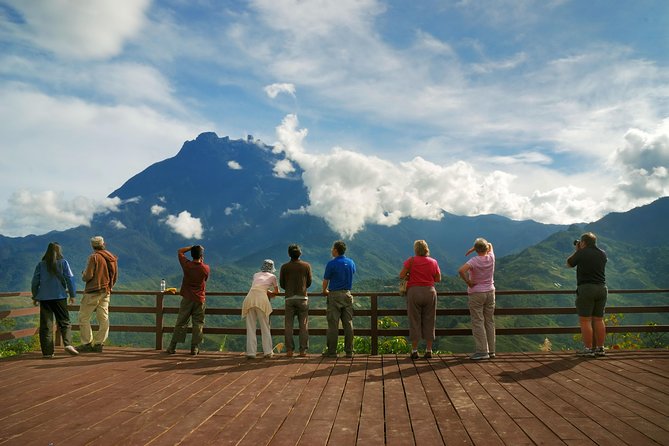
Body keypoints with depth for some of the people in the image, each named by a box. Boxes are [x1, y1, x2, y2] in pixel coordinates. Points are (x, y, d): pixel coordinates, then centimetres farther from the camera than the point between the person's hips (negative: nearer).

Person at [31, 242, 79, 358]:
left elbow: (35, 282, 9)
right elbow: (70, 279, -2)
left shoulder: (41, 265, 6)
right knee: (64, 322, 5)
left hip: (44, 298, 2)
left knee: (45, 325, 5)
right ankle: (68, 344, -16)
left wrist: (35, 297, 20)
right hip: (60, 297, -2)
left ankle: (47, 352, 3)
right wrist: (72, 294, 7)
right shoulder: (63, 263, 1)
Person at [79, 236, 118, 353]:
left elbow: (88, 276, -15)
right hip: (106, 292, 7)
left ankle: (87, 343, 1)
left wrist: (83, 274, 7)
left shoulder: (94, 257, -11)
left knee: (84, 317, 3)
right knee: (103, 318, 6)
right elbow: (115, 277, 14)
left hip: (93, 292, -6)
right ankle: (98, 344, 7)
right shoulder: (112, 258, 9)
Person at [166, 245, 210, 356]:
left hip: (187, 299, 1)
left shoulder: (187, 265, -9)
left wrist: (192, 247, 5)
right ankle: (195, 348, 5)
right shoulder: (205, 268, -9)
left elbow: (180, 251, 7)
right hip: (200, 300, -1)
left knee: (180, 323, 7)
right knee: (198, 324, 5)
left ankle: (172, 347, 11)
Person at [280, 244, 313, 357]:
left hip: (289, 298, 0)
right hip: (303, 297, 0)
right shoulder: (306, 266, 2)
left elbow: (282, 284, 6)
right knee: (303, 325, 4)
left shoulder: (284, 267, 1)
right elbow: (309, 282, 9)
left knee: (288, 325, 4)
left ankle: (289, 350, 1)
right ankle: (303, 350, 2)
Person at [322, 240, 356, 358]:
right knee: (348, 324, 6)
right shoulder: (351, 263, 8)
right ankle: (349, 351, 8)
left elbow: (325, 280, -3)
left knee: (333, 324, 0)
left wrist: (324, 291, 18)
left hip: (334, 295, -5)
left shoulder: (331, 264, -10)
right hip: (347, 295, 5)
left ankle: (332, 351, 3)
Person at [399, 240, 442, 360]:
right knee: (429, 322, 9)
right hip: (430, 292, 2)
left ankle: (414, 351, 5)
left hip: (414, 292, -2)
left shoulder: (411, 261, -5)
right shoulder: (433, 262, 3)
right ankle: (429, 350, 12)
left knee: (414, 322, 4)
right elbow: (438, 279, 7)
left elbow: (401, 276, -7)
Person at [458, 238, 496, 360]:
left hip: (476, 293, -5)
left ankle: (482, 351, -4)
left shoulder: (474, 261, -16)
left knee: (478, 322, -2)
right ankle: (491, 350, 16)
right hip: (490, 292, 5)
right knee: (489, 322, 11)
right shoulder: (491, 258, -2)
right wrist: (473, 249, 9)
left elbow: (461, 270, -33)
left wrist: (468, 282, -17)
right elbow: (490, 245, 19)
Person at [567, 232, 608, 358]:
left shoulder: (581, 253, -9)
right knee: (599, 320, 12)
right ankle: (600, 348, 16)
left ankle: (588, 349, -2)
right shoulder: (603, 254, 8)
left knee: (585, 320, -2)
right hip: (602, 288, 6)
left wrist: (576, 251, 15)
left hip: (586, 289, -6)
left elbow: (569, 264, 6)